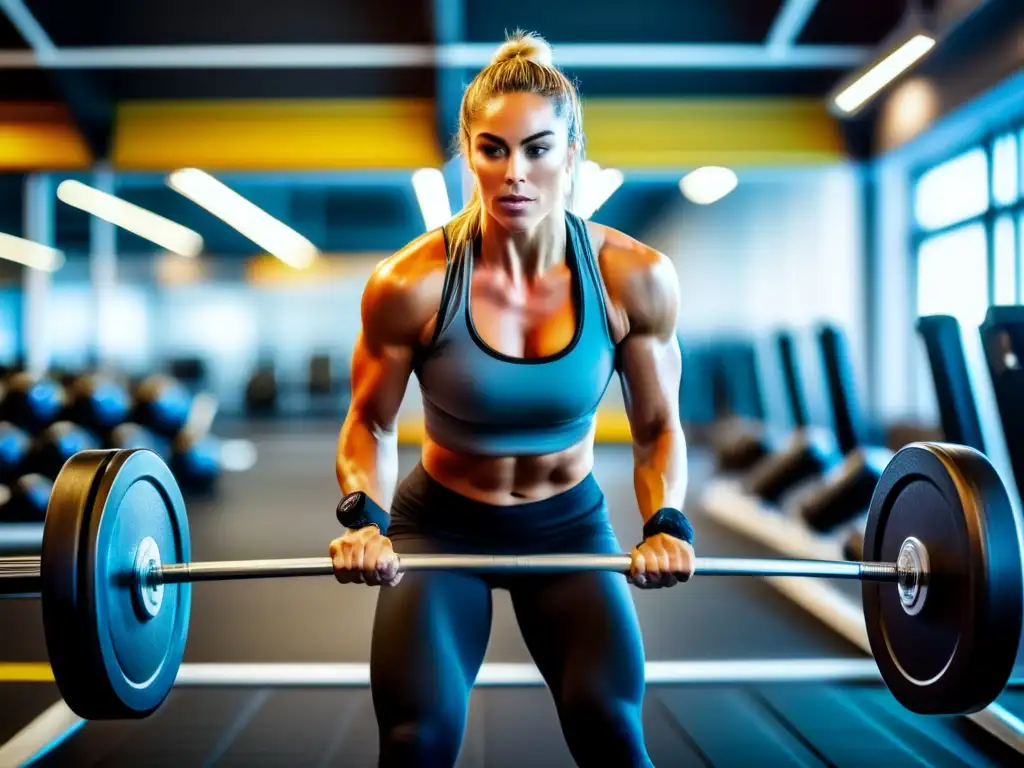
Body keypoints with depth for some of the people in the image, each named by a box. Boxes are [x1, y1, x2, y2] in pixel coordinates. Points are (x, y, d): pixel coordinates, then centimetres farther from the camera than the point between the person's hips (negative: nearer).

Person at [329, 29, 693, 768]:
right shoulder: (411, 285, -21)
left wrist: (667, 523, -21)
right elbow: (371, 425, -6)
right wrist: (365, 517, -24)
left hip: (570, 522, 1)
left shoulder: (636, 278, -17)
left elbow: (659, 427, -4)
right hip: (442, 523, -1)